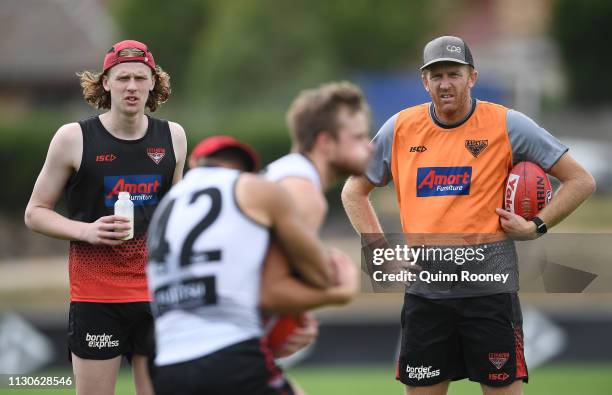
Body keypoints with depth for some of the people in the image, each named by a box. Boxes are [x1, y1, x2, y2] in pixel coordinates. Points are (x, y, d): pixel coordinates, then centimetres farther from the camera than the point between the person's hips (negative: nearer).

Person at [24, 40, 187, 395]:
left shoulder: (172, 137, 7)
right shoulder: (74, 138, -4)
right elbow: (35, 212, 0)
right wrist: (87, 231, -16)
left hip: (157, 295, 3)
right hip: (95, 295, -3)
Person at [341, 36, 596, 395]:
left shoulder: (507, 125, -3)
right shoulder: (399, 129, 6)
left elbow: (581, 181, 1)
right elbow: (353, 192, 18)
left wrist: (535, 227, -7)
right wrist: (380, 248, 6)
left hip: (490, 288, -3)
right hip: (425, 291, 3)